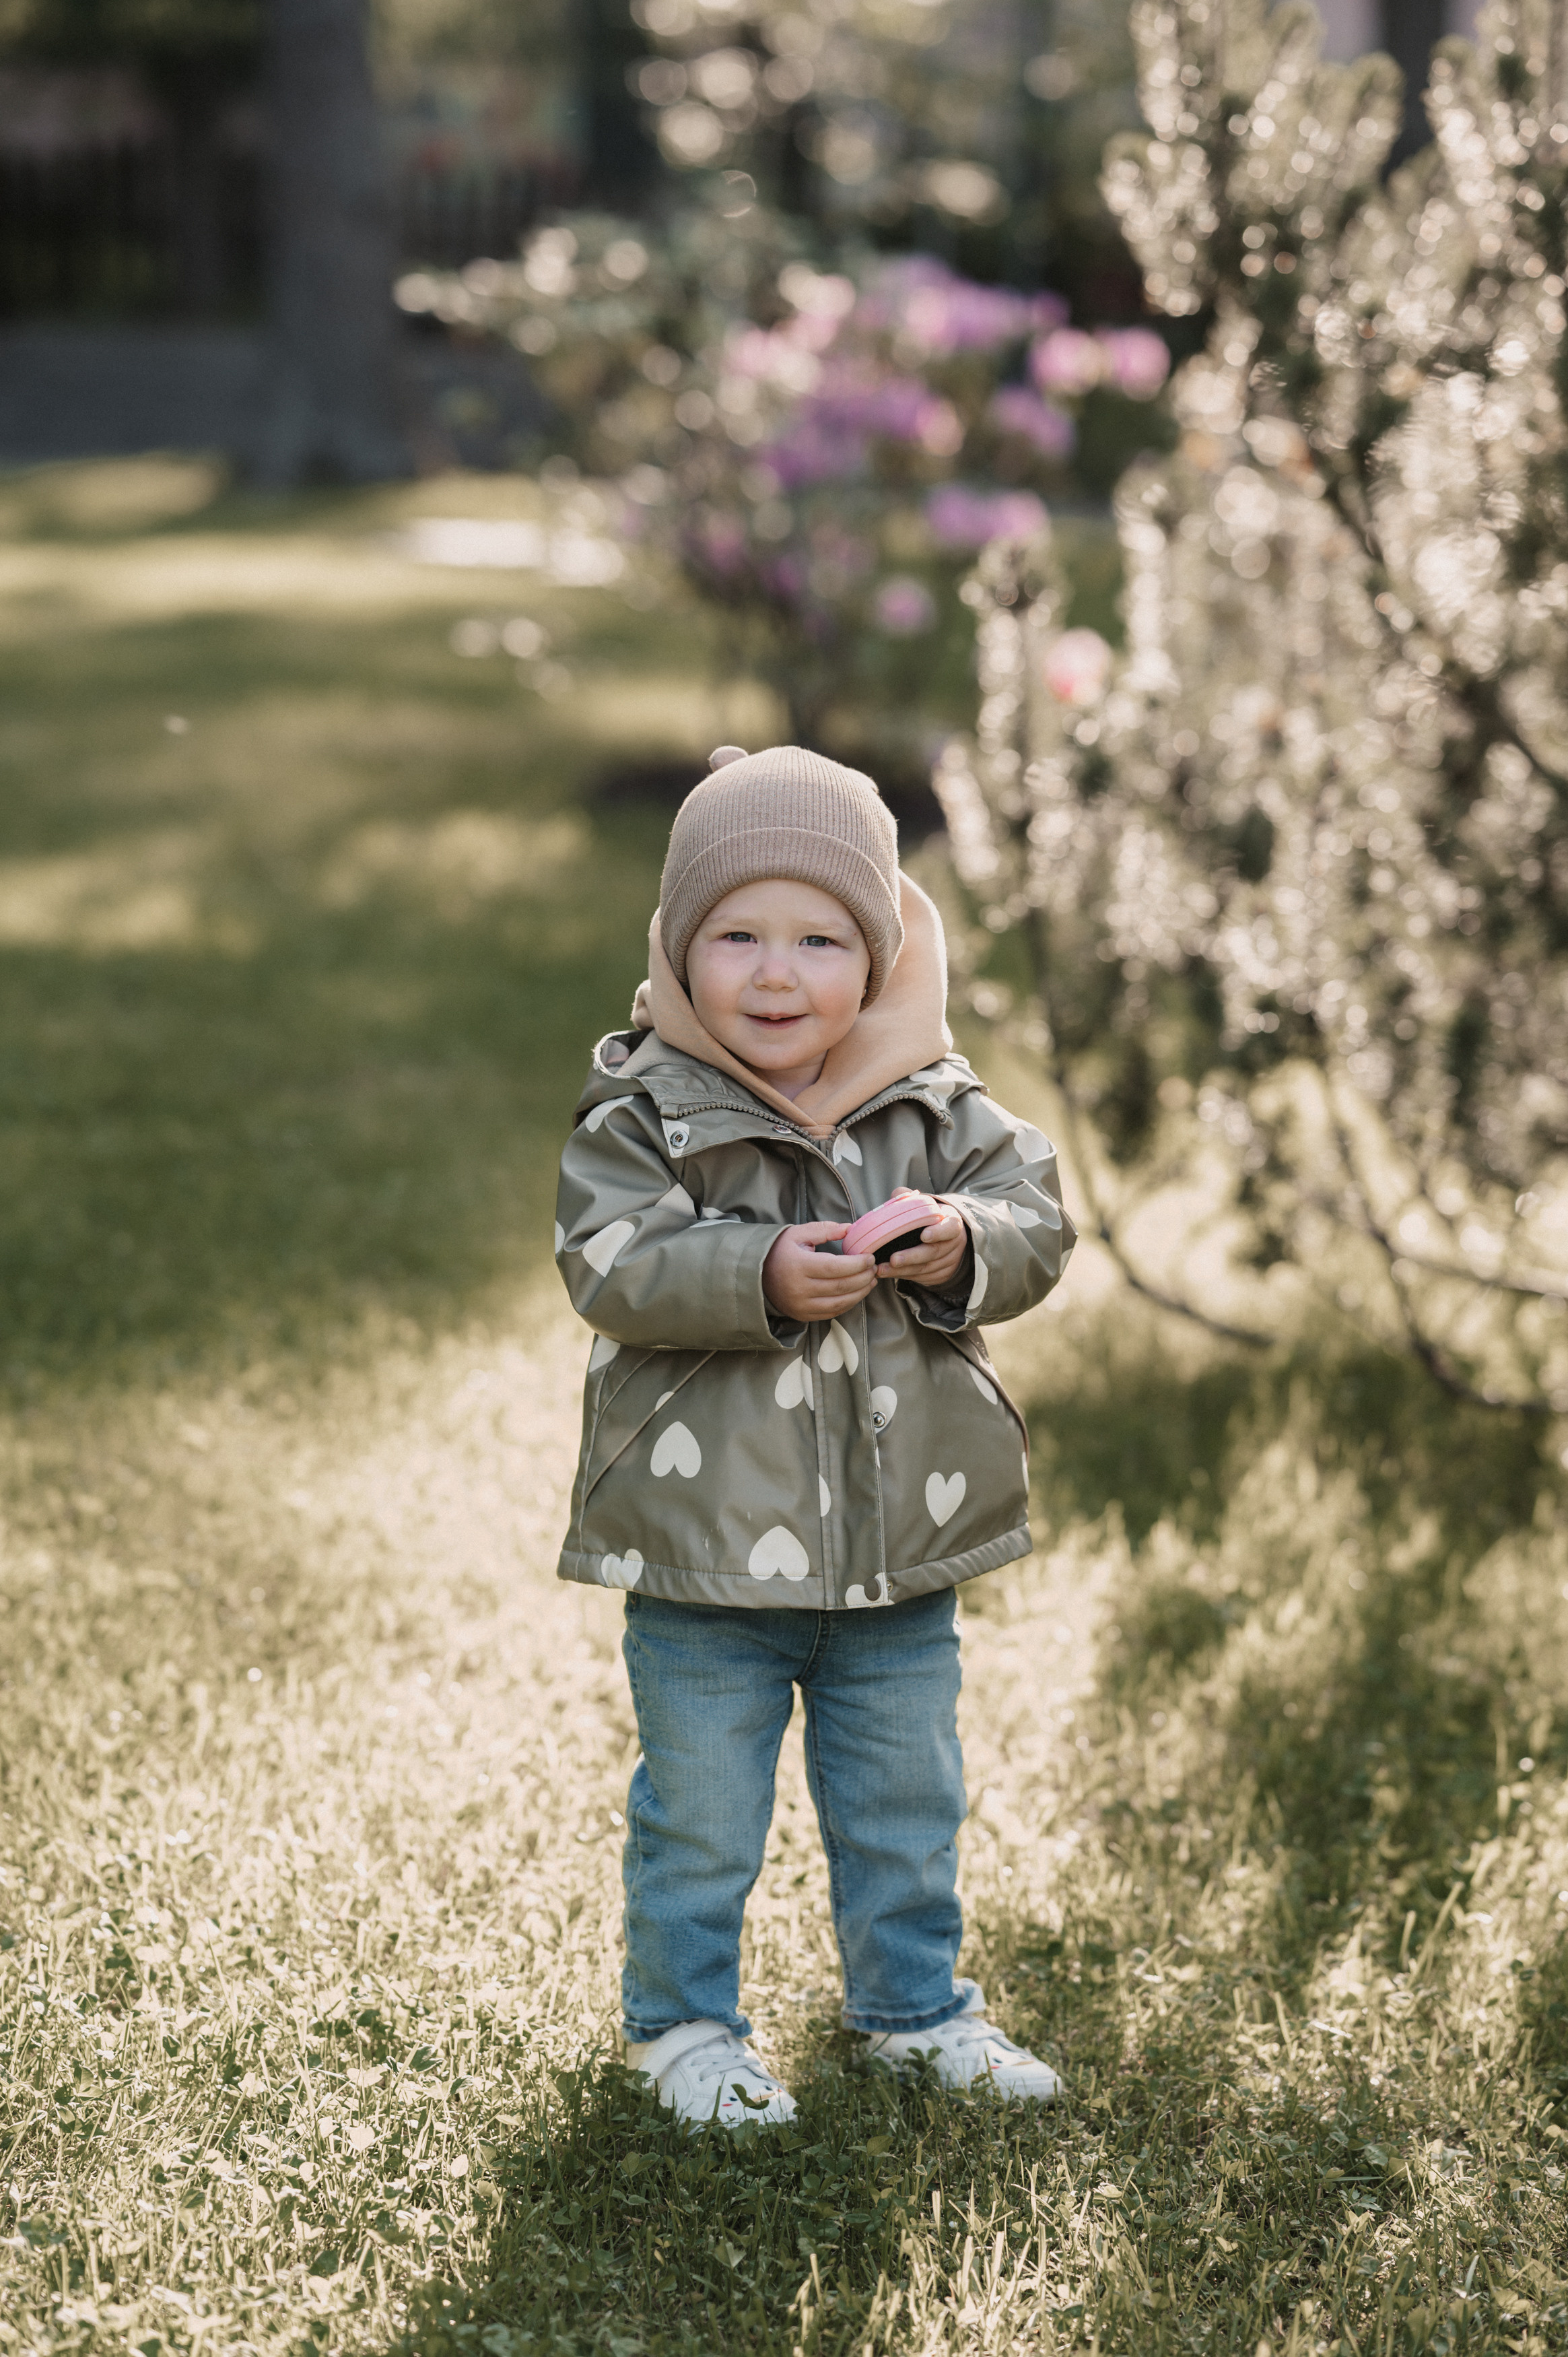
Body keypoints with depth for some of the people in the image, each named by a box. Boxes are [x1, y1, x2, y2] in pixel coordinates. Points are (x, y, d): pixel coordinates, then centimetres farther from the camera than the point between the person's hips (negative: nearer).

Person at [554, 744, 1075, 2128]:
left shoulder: (936, 1105, 1)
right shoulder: (643, 1113, -10)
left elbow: (1038, 1223, -2)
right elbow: (612, 1267, -20)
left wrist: (963, 1247, -24)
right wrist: (763, 1278, -33)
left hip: (901, 1549, 4)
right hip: (708, 1550, -3)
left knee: (907, 1804, 19)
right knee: (702, 1816, 9)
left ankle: (914, 2002, 38)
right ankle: (684, 2022, 28)